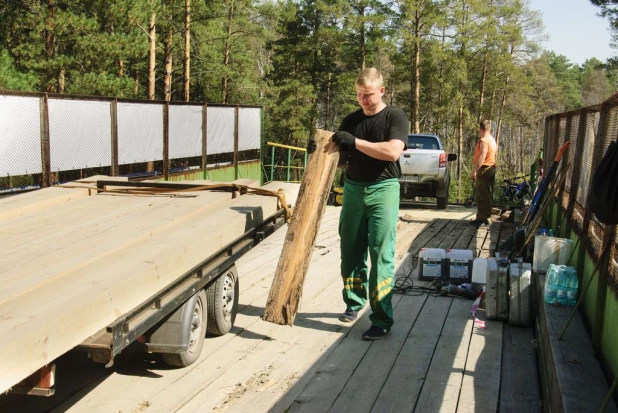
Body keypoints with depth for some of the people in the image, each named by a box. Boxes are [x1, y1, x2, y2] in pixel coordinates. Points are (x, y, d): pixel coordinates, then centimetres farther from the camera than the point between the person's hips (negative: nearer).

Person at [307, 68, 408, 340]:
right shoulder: (351, 120, 11)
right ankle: (354, 302, 29)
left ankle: (382, 320, -1)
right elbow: (341, 156, 14)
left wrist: (356, 142, -21)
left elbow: (393, 152, -19)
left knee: (381, 254, -6)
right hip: (353, 189, 5)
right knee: (351, 251, 10)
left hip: (383, 190, -5)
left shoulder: (395, 117, -3)